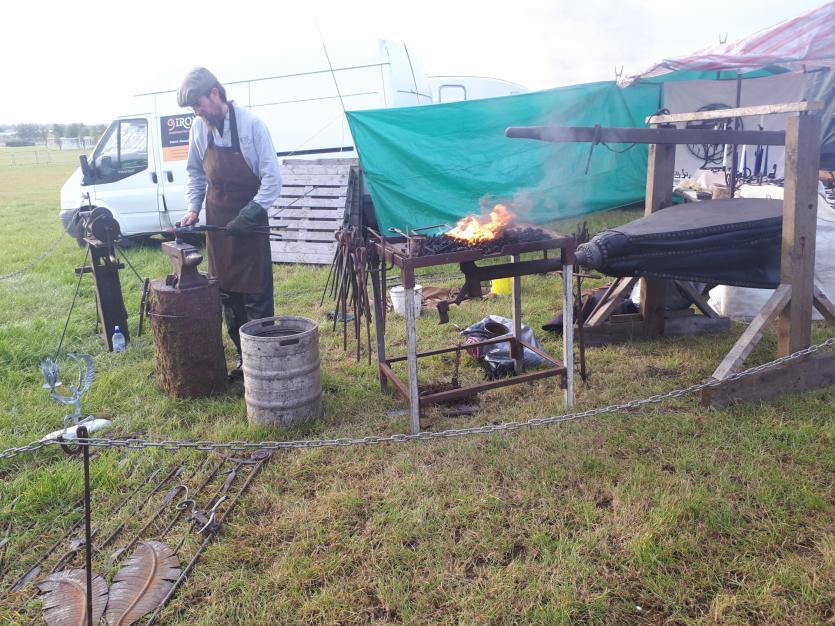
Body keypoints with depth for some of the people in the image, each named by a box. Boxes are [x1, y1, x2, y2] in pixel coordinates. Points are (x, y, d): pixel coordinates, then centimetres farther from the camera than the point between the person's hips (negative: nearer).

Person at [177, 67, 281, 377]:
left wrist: (248, 215, -20)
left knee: (256, 297, -4)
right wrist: (193, 207, 4)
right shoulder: (199, 128, 2)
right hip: (217, 223, 5)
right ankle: (243, 358, 21)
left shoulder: (251, 125, -14)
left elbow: (272, 178, -15)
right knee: (227, 295, 9)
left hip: (250, 224, -5)